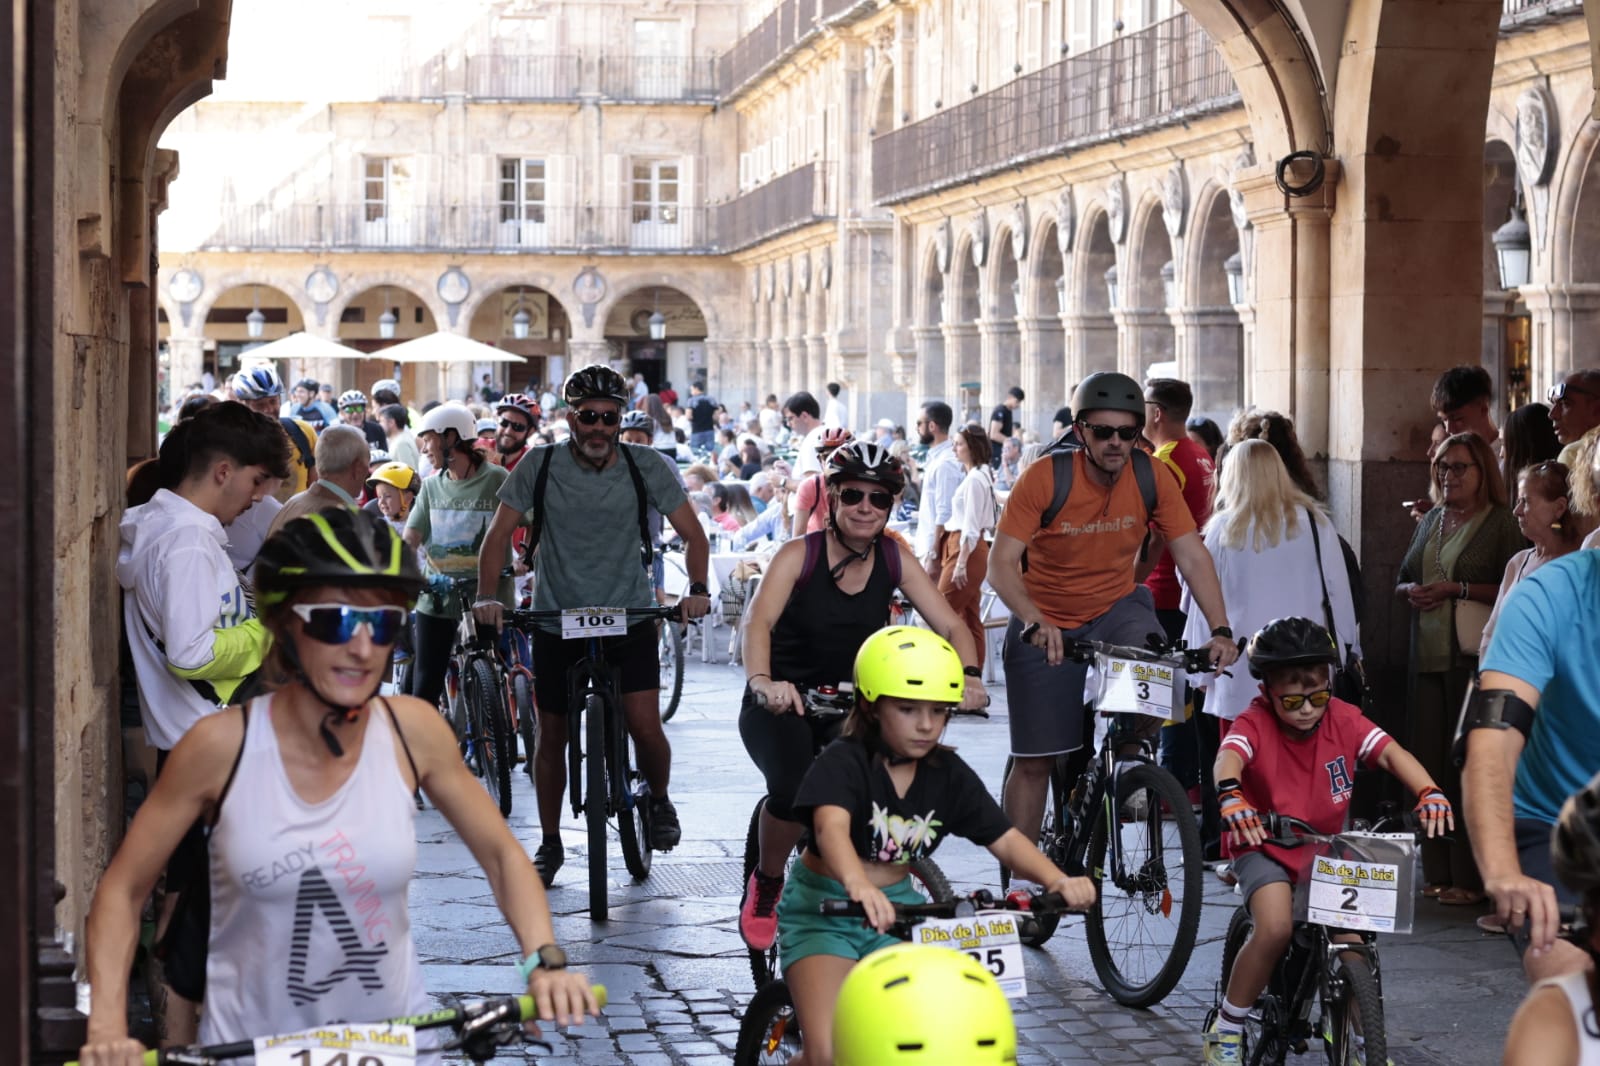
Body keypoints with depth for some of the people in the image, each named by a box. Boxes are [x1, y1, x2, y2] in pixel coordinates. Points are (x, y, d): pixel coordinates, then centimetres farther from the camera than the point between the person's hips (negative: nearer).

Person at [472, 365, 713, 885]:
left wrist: (697, 588, -20)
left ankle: (659, 799, 17)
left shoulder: (645, 466, -7)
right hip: (557, 623, 1)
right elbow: (499, 535, -5)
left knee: (645, 726, -14)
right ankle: (549, 843, 25)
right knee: (551, 737, 7)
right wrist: (486, 595, -20)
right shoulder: (540, 465, -7)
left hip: (630, 620, -1)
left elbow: (692, 533, -3)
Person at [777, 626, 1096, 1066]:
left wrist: (1059, 881, -30)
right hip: (824, 911, -5)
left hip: (899, 909, 5)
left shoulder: (948, 773, -2)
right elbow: (832, 827, -38)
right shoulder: (843, 762, -18)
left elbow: (1005, 839, -9)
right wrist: (858, 886, -60)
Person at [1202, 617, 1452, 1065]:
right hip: (1265, 848, -4)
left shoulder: (1342, 718, -10)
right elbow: (1228, 756, -38)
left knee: (1350, 939, -10)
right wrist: (1231, 799, -61)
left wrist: (1429, 792, -40)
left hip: (1325, 850, 4)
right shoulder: (1256, 722, -19)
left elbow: (1391, 752, -21)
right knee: (1276, 927, -27)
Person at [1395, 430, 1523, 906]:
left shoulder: (1501, 522, -3)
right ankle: (1437, 872, 11)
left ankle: (1472, 876, -3)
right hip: (1428, 658, 6)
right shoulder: (1430, 521, 17)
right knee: (1430, 760, 5)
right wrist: (1410, 591, 2)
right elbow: (1401, 579, 24)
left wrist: (1458, 590, -16)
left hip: (1474, 659, -6)